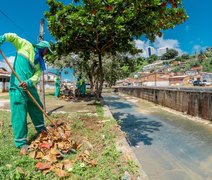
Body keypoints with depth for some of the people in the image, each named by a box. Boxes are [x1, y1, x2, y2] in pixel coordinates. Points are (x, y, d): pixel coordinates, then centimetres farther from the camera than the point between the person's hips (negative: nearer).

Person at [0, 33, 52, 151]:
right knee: (19, 113, -6)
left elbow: (36, 77, -1)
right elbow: (12, 37, 4)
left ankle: (41, 130, 38)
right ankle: (21, 142, 4)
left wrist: (28, 83, -22)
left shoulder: (40, 63, 13)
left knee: (37, 108, 17)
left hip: (30, 86, 7)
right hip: (17, 86, -7)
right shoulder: (26, 45, 4)